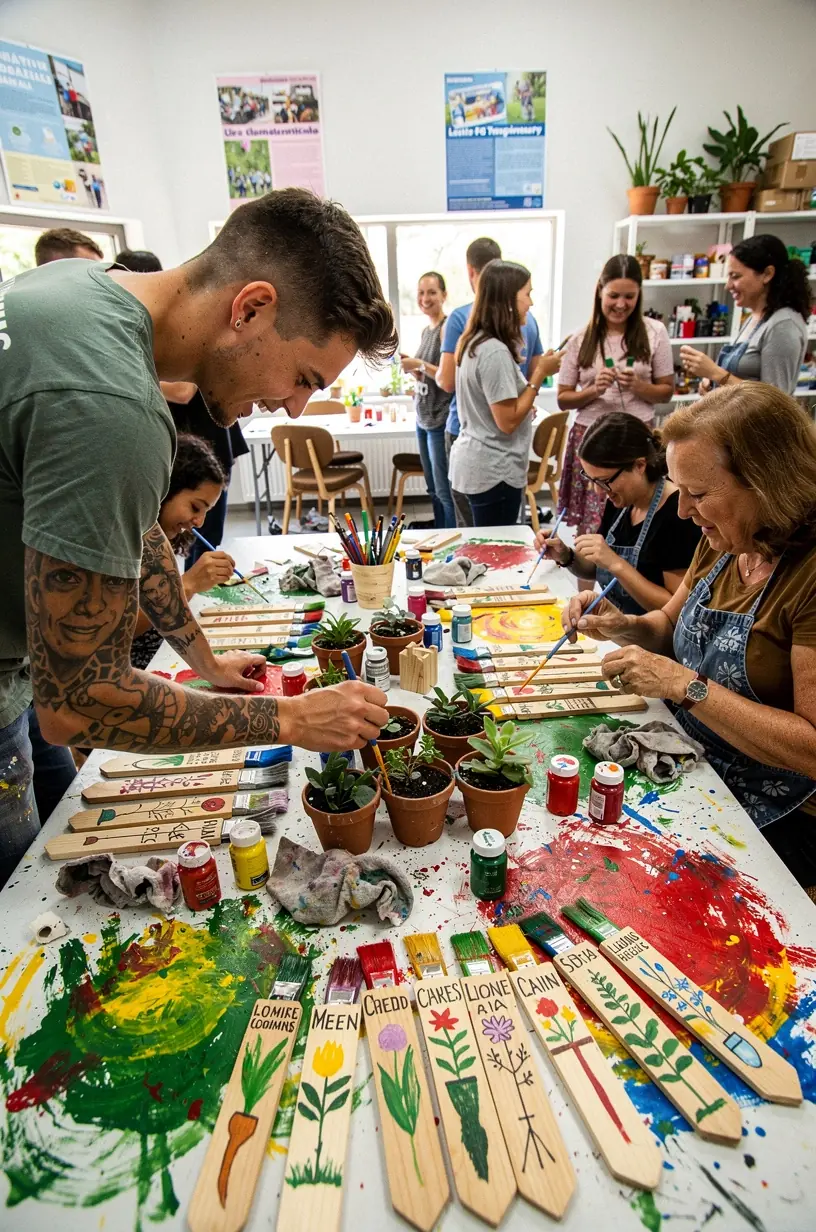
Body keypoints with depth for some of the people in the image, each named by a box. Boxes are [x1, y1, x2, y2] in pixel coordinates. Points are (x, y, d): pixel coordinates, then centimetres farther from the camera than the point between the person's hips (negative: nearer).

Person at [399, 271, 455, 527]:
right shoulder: (426, 330, 15)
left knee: (445, 491, -4)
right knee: (433, 489, 14)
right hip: (423, 418, 9)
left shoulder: (447, 328, -12)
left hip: (441, 420, -9)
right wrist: (410, 367, 3)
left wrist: (419, 364, -18)